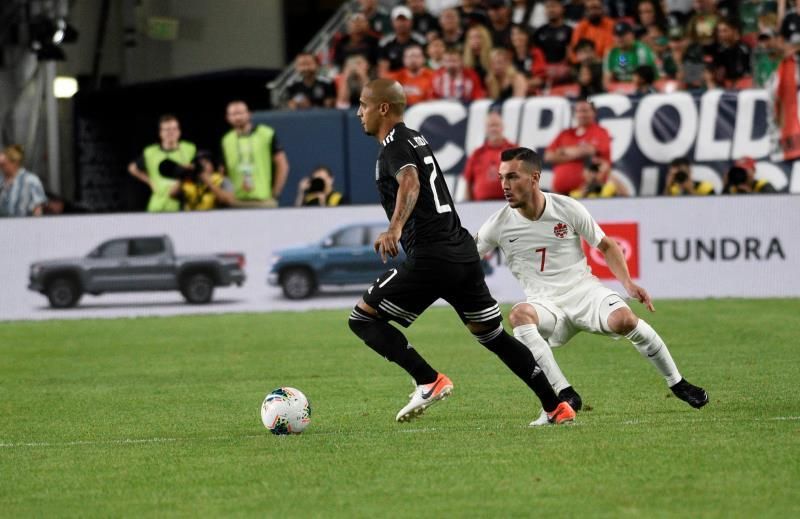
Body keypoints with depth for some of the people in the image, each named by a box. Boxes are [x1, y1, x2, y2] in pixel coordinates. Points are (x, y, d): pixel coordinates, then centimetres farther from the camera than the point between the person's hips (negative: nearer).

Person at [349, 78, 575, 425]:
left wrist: (395, 229, -46)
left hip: (430, 258, -9)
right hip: (463, 251, 9)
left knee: (362, 318, 0)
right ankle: (556, 408, 13)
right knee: (493, 335, 16)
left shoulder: (395, 145, -8)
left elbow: (410, 183, -29)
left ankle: (429, 382, -11)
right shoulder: (416, 138, 21)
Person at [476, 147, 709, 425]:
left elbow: (606, 246, 5)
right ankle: (565, 395, -33)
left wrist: (628, 283, -8)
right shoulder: (499, 224, -4)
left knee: (624, 319, -31)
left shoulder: (567, 208, -5)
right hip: (545, 303, 1)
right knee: (518, 314, -35)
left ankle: (677, 384, -7)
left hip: (583, 289, -1)